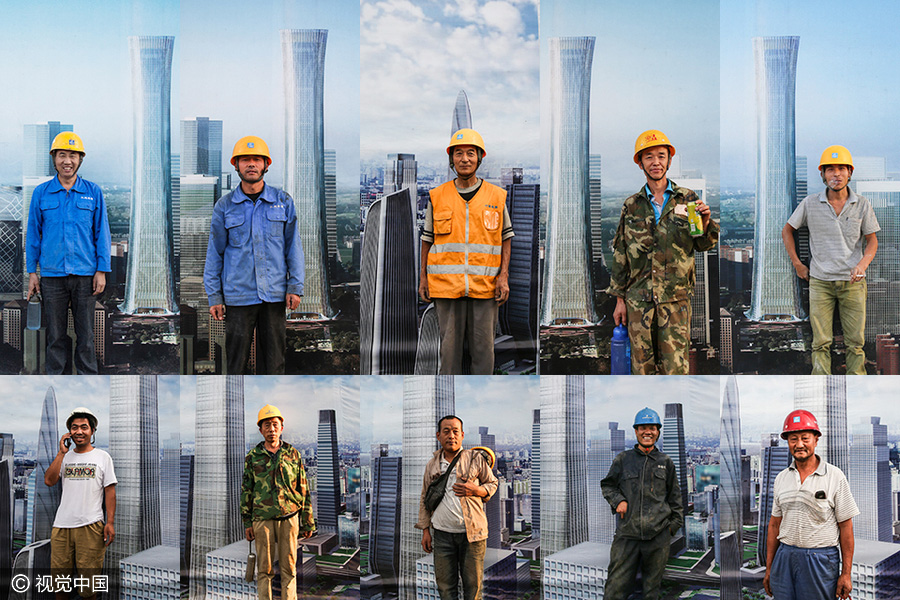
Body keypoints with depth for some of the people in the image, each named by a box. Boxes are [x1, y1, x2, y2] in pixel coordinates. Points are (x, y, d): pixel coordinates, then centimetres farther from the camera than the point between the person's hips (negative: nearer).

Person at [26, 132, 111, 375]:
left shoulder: (93, 192, 4)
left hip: (84, 273, 0)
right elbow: (33, 234, 9)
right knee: (55, 334, 6)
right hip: (52, 275, 0)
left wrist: (102, 271, -1)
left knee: (86, 334, 4)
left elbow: (102, 232, 5)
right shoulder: (41, 193, 6)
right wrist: (32, 272, 5)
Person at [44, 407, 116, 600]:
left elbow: (110, 491, 4)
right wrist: (62, 452, -2)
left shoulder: (102, 457, 7)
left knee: (88, 583, -2)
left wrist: (110, 522, -5)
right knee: (59, 579, 3)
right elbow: (49, 481, 0)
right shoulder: (65, 457, 15)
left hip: (90, 526, -3)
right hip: (61, 526, 3)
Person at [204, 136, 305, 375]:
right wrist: (214, 297, 1)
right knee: (236, 358, 0)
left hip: (274, 294, 1)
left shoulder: (283, 201, 6)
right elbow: (214, 253, 6)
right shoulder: (224, 206, 4)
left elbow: (293, 246, 7)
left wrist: (295, 287, -1)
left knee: (273, 359, 3)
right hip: (238, 295, -1)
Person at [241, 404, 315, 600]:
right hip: (262, 518, 0)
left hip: (289, 517, 0)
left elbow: (304, 490, 7)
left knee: (289, 567, 3)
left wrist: (308, 522, 5)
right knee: (264, 569, 2)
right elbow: (246, 491, 7)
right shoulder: (252, 457, 4)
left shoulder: (292, 454, 5)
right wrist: (247, 523, 2)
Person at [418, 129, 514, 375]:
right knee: (449, 344, 2)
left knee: (483, 345, 2)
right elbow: (427, 239, 13)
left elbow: (506, 237, 10)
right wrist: (423, 277, 7)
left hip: (484, 285, 0)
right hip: (446, 283, 0)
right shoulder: (437, 197, 7)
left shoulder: (496, 197, 6)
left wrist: (504, 276, -1)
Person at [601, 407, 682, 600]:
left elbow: (675, 496, 18)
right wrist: (618, 500, 0)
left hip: (658, 534, 1)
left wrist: (675, 523, 11)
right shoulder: (623, 459, 8)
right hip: (627, 532, -1)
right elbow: (607, 485, 18)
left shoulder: (665, 462, 12)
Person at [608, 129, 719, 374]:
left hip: (676, 298, -1)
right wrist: (619, 299, 9)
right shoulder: (631, 206, 9)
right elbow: (620, 254, 13)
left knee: (675, 367, -4)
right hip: (639, 297, 1)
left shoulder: (687, 199, 6)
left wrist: (705, 223, -11)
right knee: (642, 365, 4)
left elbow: (703, 245, 11)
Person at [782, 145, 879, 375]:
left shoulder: (862, 205, 0)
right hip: (820, 281, 0)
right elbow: (787, 231, 12)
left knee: (855, 342, 2)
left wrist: (863, 263, -15)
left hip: (853, 281, 0)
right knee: (821, 343, -1)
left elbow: (872, 240, 5)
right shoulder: (810, 204, -1)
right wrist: (797, 264, 8)